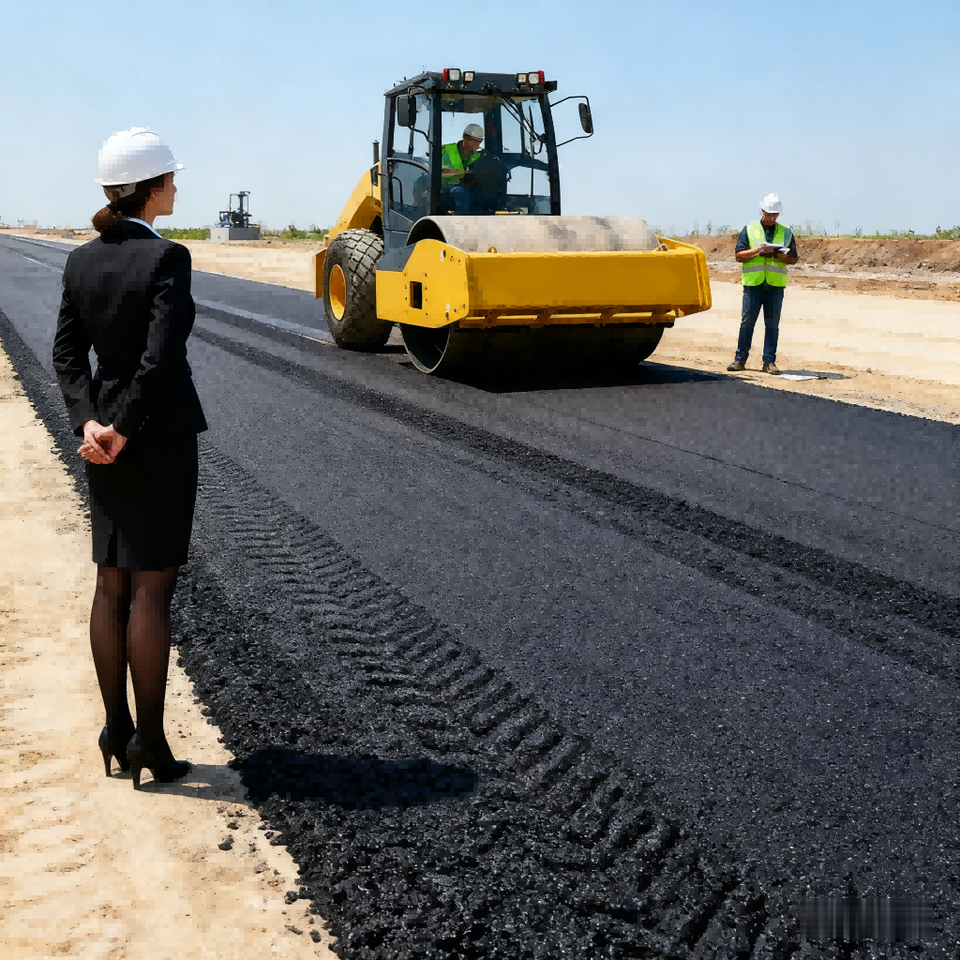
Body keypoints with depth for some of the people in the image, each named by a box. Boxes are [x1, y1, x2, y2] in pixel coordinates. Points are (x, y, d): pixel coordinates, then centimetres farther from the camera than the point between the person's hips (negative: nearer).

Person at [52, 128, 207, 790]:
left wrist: (90, 421, -5)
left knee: (112, 586, 12)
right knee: (152, 588, -1)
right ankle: (149, 741, 7)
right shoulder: (166, 257, -15)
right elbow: (162, 356, -20)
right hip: (160, 434, -7)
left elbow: (68, 352, 4)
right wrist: (123, 429, -12)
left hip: (106, 439, 7)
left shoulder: (82, 260, 6)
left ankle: (116, 729, 22)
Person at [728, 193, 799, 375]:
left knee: (772, 325, 2)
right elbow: (739, 256, 1)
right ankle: (740, 359, 8)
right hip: (753, 284, -1)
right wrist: (758, 250, -14)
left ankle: (769, 362, 6)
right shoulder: (749, 230, 6)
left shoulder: (786, 233, 12)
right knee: (747, 323, 0)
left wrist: (782, 256, -8)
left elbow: (794, 258, 13)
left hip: (776, 285, 2)